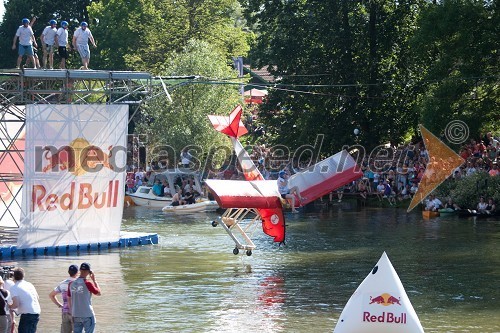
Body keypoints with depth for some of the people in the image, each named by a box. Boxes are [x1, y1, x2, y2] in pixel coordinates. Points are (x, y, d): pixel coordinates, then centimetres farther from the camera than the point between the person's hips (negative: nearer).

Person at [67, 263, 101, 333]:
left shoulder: (71, 284, 4)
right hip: (87, 315, -5)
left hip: (76, 315, 5)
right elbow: (98, 293, 1)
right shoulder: (87, 283, -14)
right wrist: (94, 280, 7)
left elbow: (69, 300, 10)